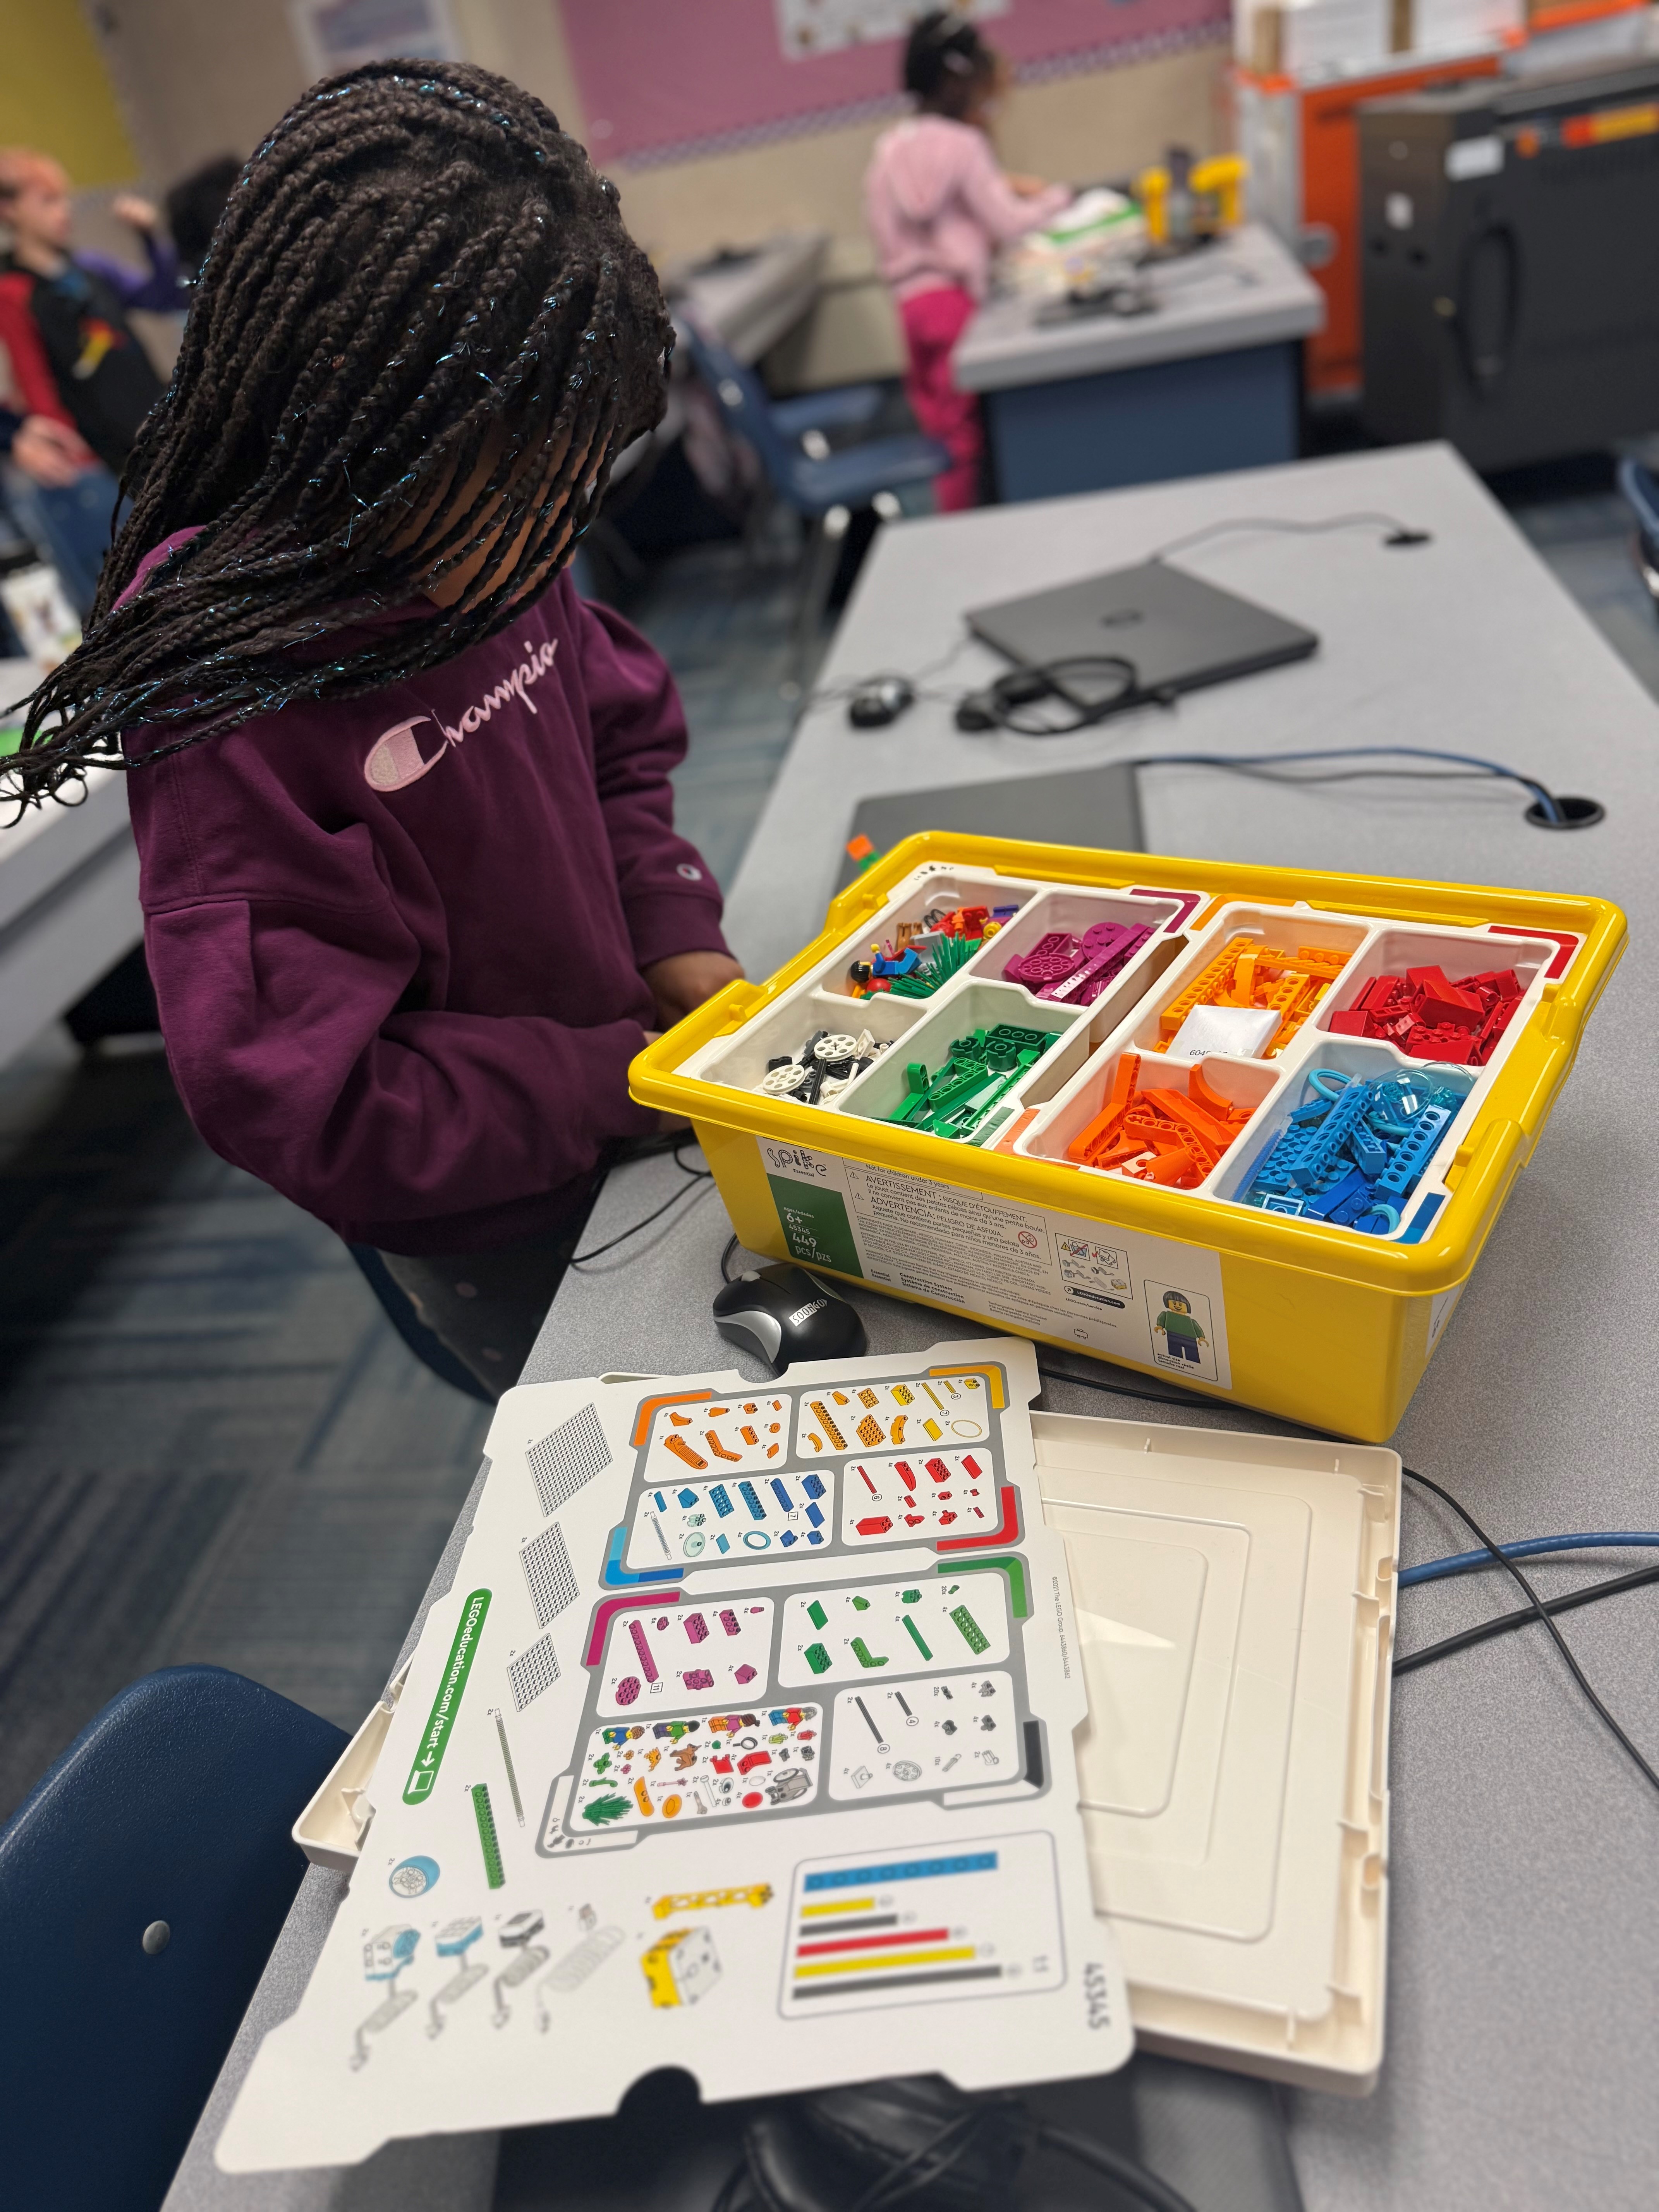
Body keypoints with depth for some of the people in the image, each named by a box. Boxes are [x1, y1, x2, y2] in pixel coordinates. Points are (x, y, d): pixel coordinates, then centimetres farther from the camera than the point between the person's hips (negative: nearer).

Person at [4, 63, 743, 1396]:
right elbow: (303, 1101, -28)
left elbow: (618, 728, 9)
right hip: (497, 1246, -6)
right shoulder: (230, 711, -29)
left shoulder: (491, 556, -9)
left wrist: (673, 931, -7)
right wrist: (626, 1081, -24)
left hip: (639, 1130, 7)